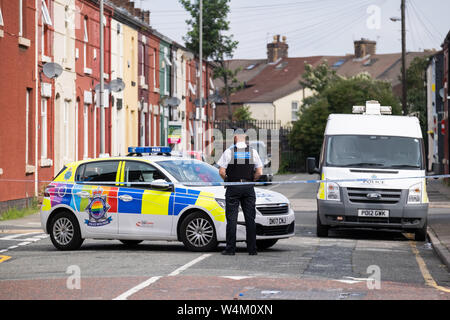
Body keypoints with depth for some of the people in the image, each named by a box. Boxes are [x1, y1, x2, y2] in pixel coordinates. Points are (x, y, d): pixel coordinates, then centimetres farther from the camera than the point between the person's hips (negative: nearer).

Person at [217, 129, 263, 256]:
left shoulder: (229, 151, -4)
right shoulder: (253, 152, 3)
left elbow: (221, 171, -8)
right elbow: (259, 172, 0)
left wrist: (227, 180, 9)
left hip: (233, 188, -2)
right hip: (249, 187, 2)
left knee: (232, 218, 0)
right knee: (250, 218, 5)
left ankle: (230, 249, -2)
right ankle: (252, 249, 4)